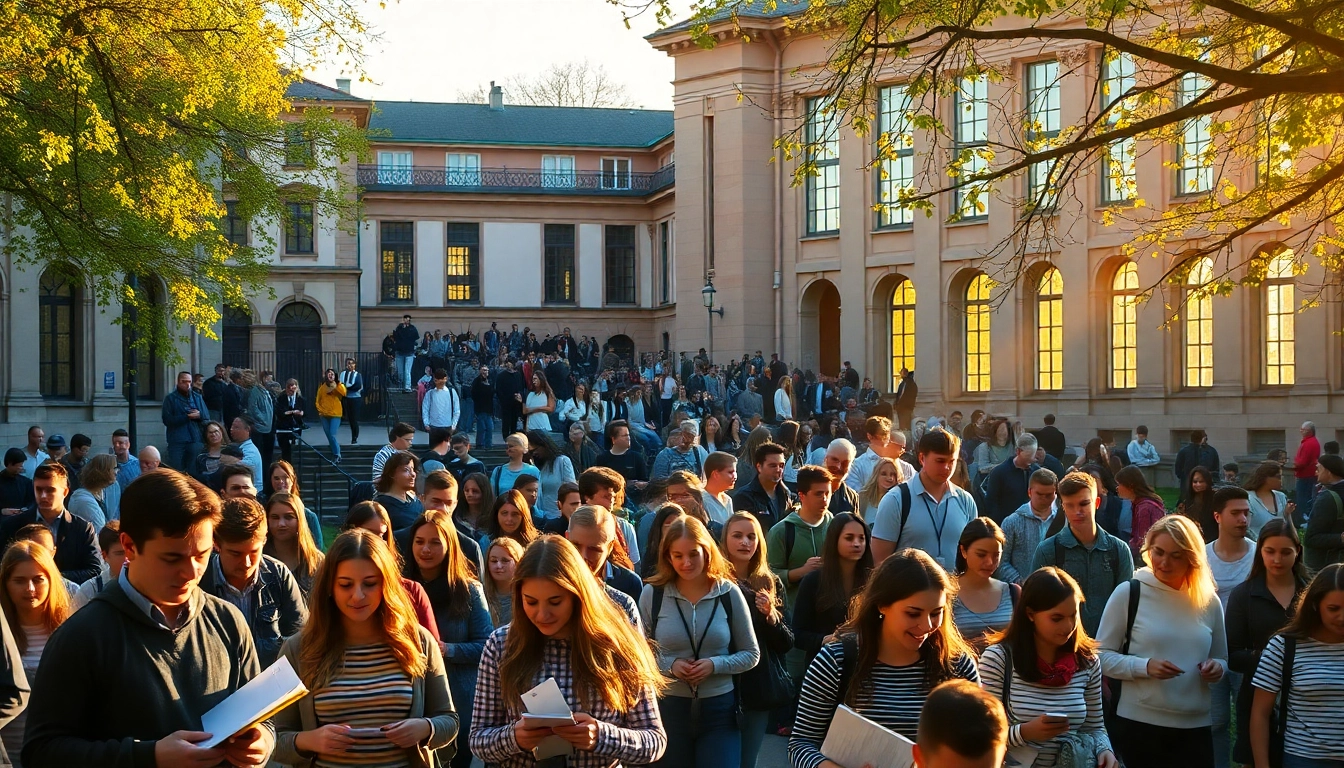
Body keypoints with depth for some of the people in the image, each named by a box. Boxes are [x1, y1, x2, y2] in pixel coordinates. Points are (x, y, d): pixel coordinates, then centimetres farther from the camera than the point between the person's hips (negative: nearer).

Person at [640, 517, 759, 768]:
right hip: (668, 707, 0)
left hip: (719, 709, 0)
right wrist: (669, 665, -15)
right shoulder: (652, 594, -4)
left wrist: (714, 665, -14)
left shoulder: (729, 593, -2)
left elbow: (751, 655, 3)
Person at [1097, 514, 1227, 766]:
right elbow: (1102, 655, -3)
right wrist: (1145, 666, -19)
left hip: (1195, 727, 3)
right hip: (1138, 725, -3)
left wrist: (1217, 668, -5)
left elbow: (1222, 659, 19)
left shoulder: (1209, 600, 7)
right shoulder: (1128, 593, -4)